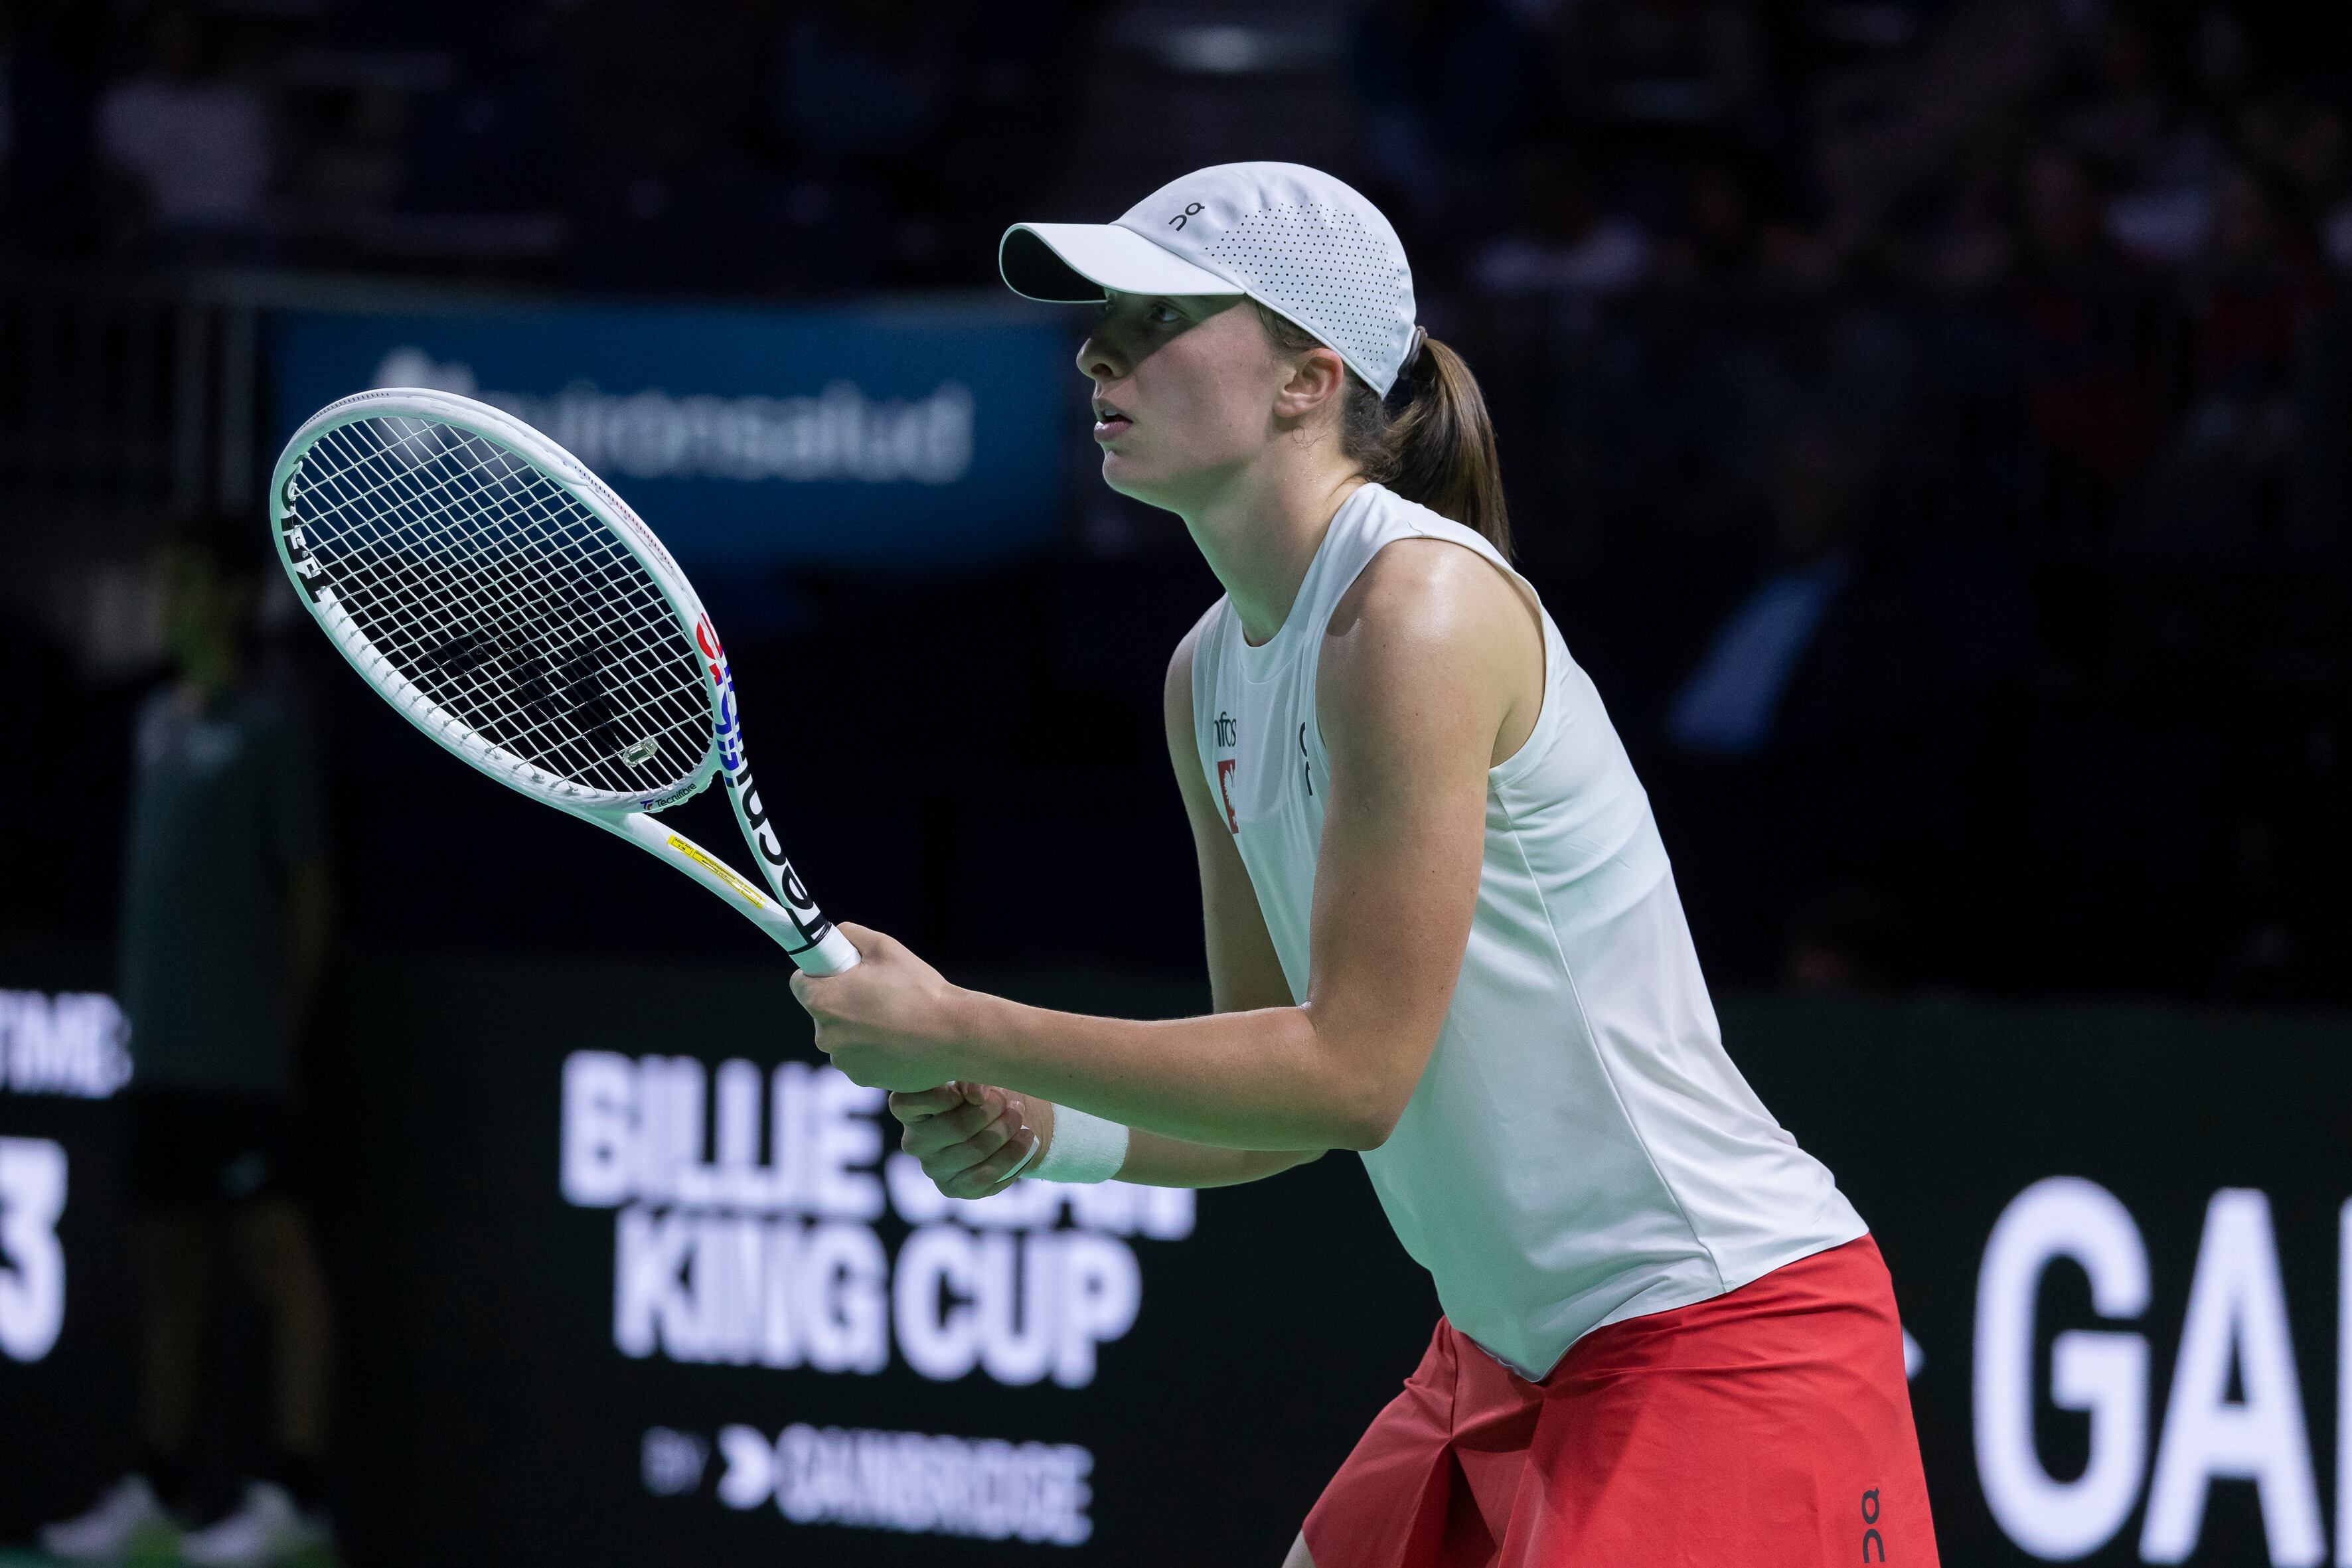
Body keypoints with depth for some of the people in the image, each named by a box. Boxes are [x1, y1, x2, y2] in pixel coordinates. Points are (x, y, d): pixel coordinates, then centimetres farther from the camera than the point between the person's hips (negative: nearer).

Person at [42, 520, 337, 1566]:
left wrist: (282, 1022, -5)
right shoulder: (158, 724, 14)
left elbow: (308, 890, -5)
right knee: (171, 1273, 10)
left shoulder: (264, 726, -6)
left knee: (278, 1263, -6)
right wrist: (146, 1010, 12)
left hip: (236, 1056, -8)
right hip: (163, 1049, 8)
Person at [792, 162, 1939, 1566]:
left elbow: (1352, 1071, -21)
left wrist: (958, 1034, -17)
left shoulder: (1419, 608, -19)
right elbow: (1287, 1091, 14)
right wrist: (1041, 1132, -4)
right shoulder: (1214, 672, 9)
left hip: (1725, 1332, -9)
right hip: (1511, 1356, 9)